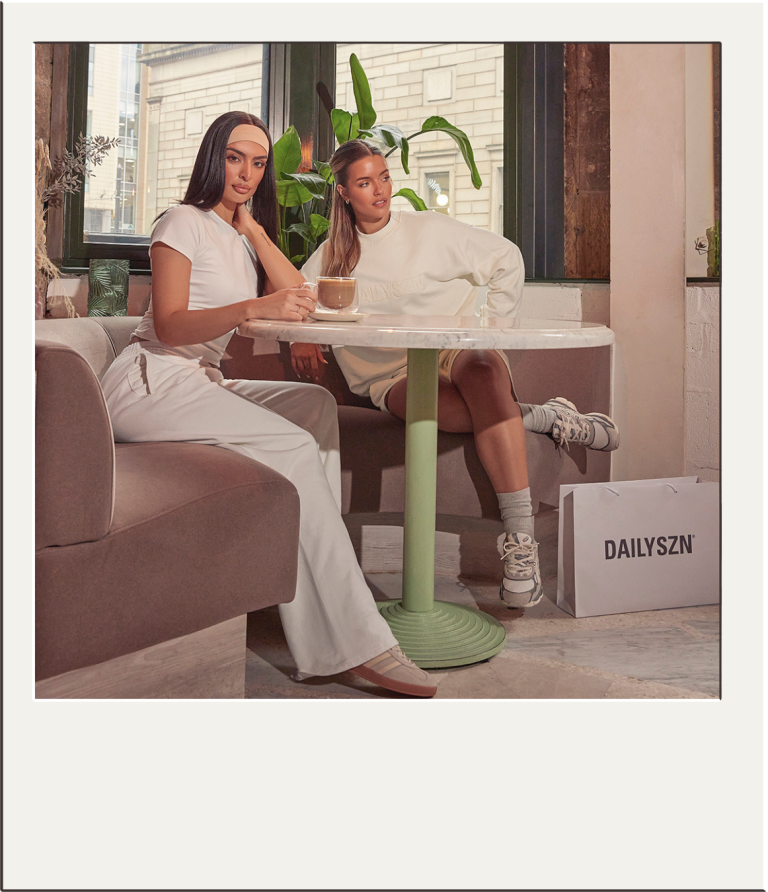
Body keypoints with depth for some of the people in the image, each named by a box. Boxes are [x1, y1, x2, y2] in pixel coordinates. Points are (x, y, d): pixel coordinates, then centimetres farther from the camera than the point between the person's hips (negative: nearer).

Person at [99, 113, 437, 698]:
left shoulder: (243, 237, 22)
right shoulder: (185, 222, -2)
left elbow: (298, 297, 6)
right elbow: (169, 325, -16)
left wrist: (252, 226, 3)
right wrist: (253, 308, -31)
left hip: (201, 384, 8)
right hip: (149, 382, -8)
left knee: (317, 403, -12)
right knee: (293, 447, -26)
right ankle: (354, 640, -29)